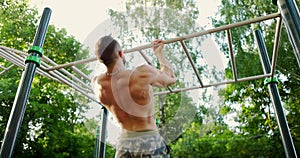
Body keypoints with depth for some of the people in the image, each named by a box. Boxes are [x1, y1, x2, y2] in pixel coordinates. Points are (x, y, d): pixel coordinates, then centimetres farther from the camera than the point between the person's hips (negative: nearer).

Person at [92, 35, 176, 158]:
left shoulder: (97, 83, -7)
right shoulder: (143, 74, -19)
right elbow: (171, 78, 3)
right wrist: (159, 53, 16)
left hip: (124, 144, 4)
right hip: (150, 142, -3)